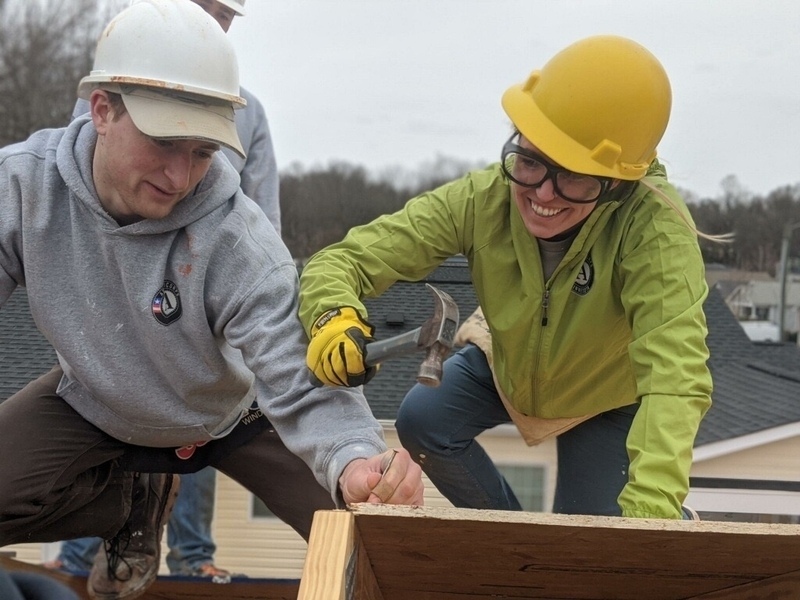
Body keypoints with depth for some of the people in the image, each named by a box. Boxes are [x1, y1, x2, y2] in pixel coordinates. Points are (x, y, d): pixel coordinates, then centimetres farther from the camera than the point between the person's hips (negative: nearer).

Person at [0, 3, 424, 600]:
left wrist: (354, 463, -63)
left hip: (232, 411, -2)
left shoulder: (241, 245, -36)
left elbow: (302, 389, -40)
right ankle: (136, 502, 8)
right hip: (92, 405, 2)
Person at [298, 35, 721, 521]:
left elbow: (675, 376, -55)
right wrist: (335, 317, -55)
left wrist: (647, 514, -69)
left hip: (608, 397, -2)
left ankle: (677, 523, 28)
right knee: (423, 420, -19)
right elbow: (345, 259, -30)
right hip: (506, 367, 3)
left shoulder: (655, 227, -44)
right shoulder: (484, 199, -34)